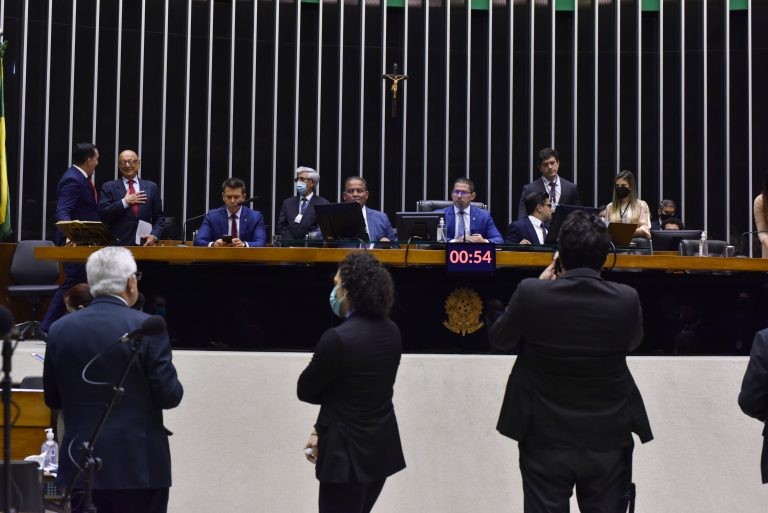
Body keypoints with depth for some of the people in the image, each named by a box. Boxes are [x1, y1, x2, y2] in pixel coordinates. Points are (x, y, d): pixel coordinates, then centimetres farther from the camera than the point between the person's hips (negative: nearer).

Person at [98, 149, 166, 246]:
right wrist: (125, 202, -11)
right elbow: (102, 214, -4)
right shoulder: (109, 187, 7)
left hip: (144, 245, 1)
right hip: (117, 244, -1)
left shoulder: (151, 187, 11)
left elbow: (159, 217, 12)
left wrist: (154, 236, -4)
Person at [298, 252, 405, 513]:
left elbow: (305, 390, -9)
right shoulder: (391, 332, 2)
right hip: (382, 448, 8)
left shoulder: (338, 338, -22)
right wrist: (321, 430, 6)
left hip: (348, 453, -8)